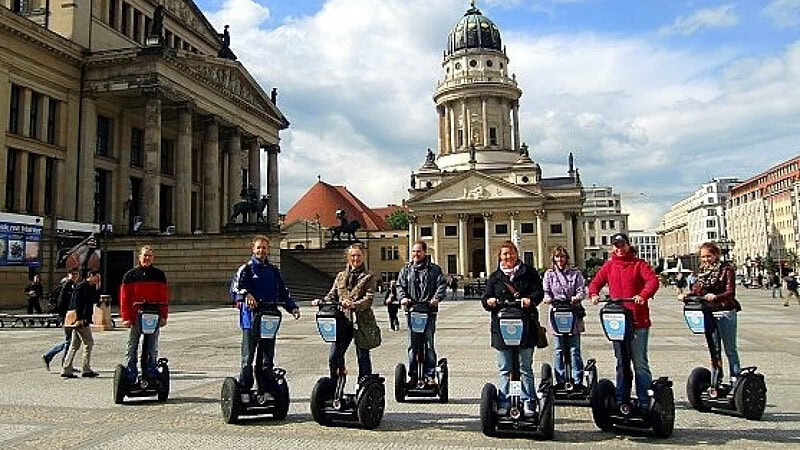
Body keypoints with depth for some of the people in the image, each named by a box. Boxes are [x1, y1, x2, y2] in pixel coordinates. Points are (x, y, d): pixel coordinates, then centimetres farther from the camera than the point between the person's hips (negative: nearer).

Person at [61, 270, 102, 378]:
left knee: (75, 345, 11)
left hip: (84, 319, 10)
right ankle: (86, 370, 0)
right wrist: (79, 319, -25)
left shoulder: (91, 288, 17)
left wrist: (97, 287, 8)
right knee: (89, 343, -5)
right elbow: (77, 303, -19)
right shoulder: (81, 286, -11)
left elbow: (96, 300, 17)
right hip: (81, 320, -10)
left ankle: (66, 370, 14)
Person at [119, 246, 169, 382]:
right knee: (132, 348, 3)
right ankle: (129, 379, 8)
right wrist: (126, 318, -6)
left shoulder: (159, 275, 8)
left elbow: (164, 297, 6)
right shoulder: (130, 275, 5)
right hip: (135, 316, -1)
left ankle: (151, 378, 12)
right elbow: (124, 298, 1)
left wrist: (163, 316, -2)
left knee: (152, 350, 5)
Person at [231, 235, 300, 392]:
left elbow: (283, 291, 19)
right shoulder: (246, 269, 2)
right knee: (248, 357, 0)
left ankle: (267, 389, 19)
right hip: (251, 319, -4)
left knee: (267, 357, 10)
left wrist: (293, 307, 5)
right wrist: (246, 295, -34)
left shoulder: (273, 270, 16)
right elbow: (235, 287, -14)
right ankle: (244, 389, 8)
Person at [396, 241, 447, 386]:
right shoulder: (406, 270, 15)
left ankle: (430, 376, 7)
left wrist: (436, 298, -18)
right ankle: (413, 375, 11)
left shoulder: (434, 269, 8)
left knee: (429, 344, 0)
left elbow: (442, 284, -1)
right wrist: (403, 297, -12)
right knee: (412, 345, 3)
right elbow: (400, 286, 8)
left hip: (429, 310, -2)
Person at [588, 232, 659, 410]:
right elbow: (596, 282, 12)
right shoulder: (609, 265, 11)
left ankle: (645, 400, 6)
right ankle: (621, 399, 22)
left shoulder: (638, 264, 0)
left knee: (640, 362, -1)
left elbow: (653, 280, -14)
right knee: (621, 362, 13)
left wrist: (643, 296, -31)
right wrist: (594, 294, -10)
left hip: (638, 321, -4)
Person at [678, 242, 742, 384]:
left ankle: (735, 381, 8)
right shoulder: (702, 271, 11)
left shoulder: (726, 269, -6)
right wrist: (685, 296, -13)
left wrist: (715, 297, -34)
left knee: (730, 350, 2)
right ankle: (716, 382, 16)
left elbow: (731, 293, -16)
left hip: (725, 313, -5)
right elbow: (696, 291, 7)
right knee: (714, 351, 10)